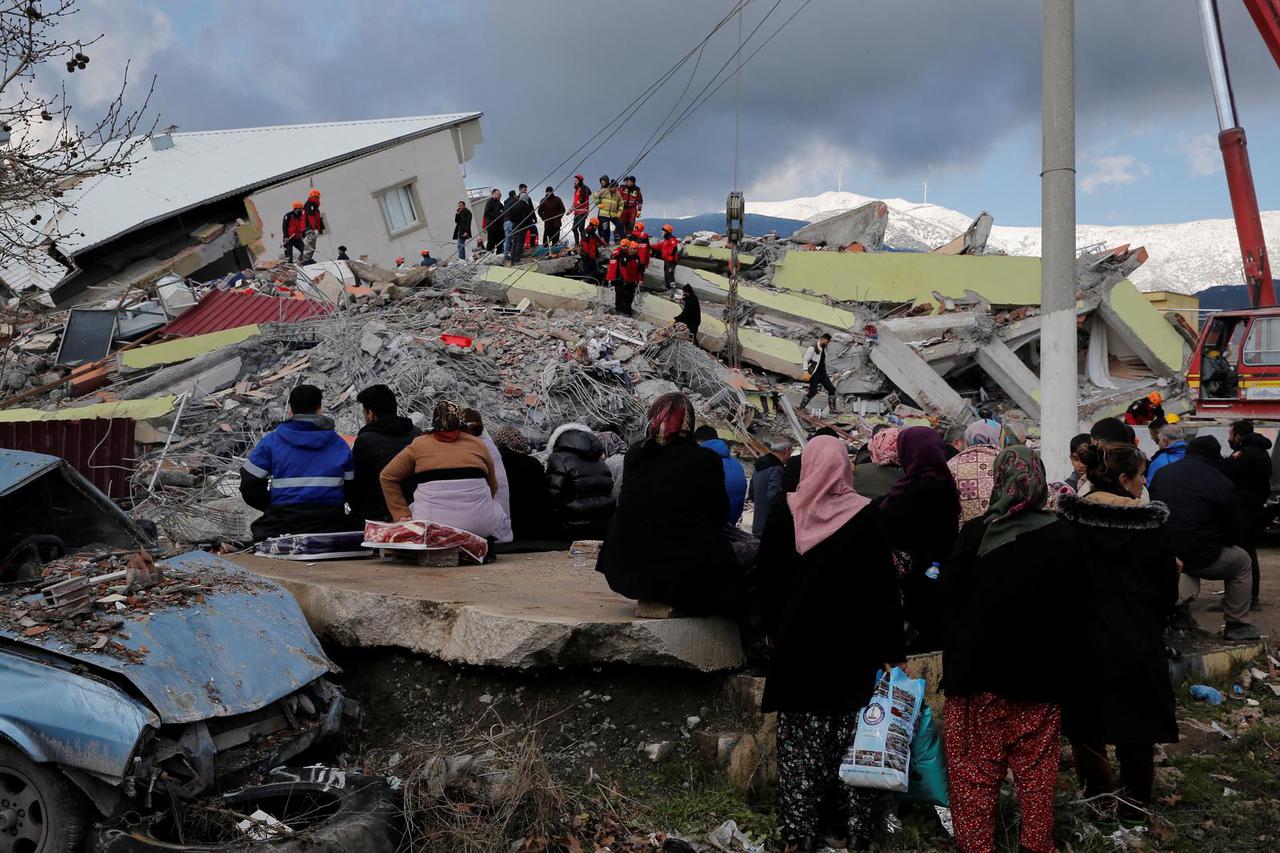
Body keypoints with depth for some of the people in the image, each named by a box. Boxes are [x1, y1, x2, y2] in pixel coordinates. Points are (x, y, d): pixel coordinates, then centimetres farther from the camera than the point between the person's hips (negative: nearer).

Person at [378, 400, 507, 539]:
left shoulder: (418, 444, 12)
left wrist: (402, 515, 12)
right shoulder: (478, 444, 12)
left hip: (431, 523, 0)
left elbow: (386, 476, 13)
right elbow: (493, 487, 19)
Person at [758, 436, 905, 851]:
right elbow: (884, 588, -8)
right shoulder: (865, 515, -8)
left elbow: (768, 582, 6)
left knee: (800, 743, 6)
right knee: (852, 741, 7)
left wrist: (776, 630, 19)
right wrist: (893, 651, -4)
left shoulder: (784, 513, -3)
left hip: (798, 643, 1)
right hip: (853, 645, -1)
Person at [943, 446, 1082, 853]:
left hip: (983, 666, -3)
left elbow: (950, 593, -9)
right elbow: (1076, 603, 4)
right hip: (1042, 667, 3)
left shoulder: (977, 531, -15)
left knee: (976, 768, 9)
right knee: (1037, 767, 15)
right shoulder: (1065, 535, -5)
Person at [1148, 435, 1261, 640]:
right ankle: (1237, 625, 29)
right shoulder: (1223, 485, -9)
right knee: (1242, 561, 26)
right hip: (1202, 558, -5)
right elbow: (1236, 535, -2)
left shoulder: (1163, 473, 3)